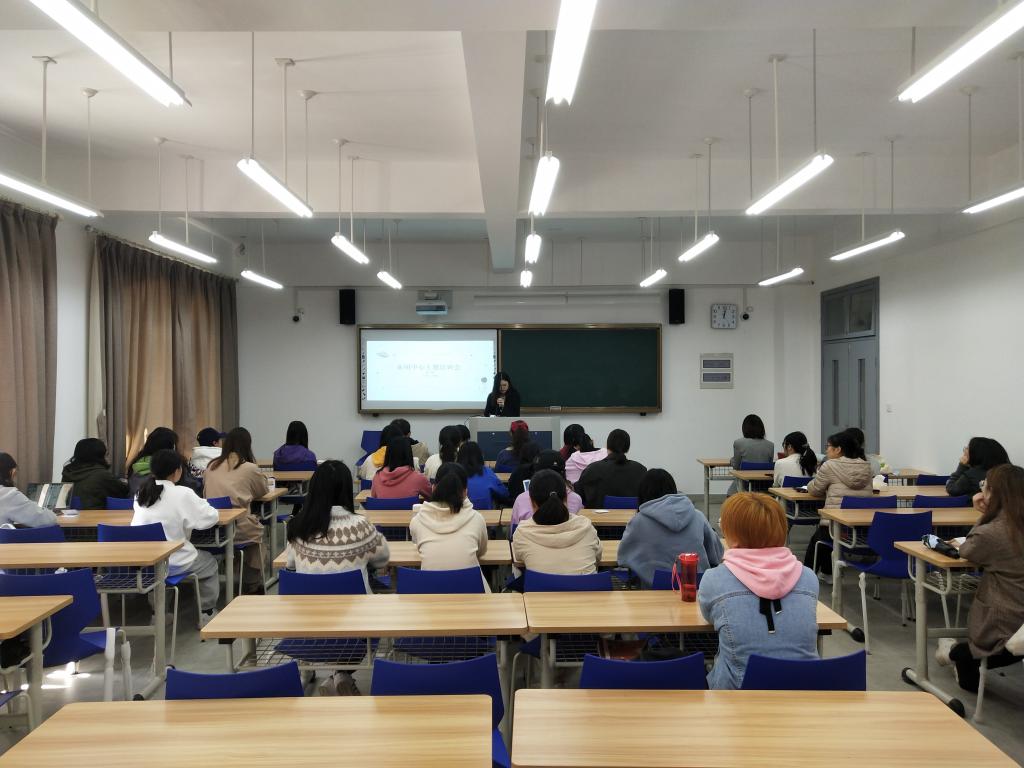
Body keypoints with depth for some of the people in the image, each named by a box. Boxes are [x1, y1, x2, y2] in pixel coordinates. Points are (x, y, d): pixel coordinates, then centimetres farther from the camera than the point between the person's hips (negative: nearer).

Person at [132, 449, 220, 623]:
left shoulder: (141, 493, 1)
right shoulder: (182, 494, -16)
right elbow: (211, 517, -12)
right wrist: (201, 504, 8)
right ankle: (206, 612, 32)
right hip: (173, 563, -5)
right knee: (210, 563, 24)